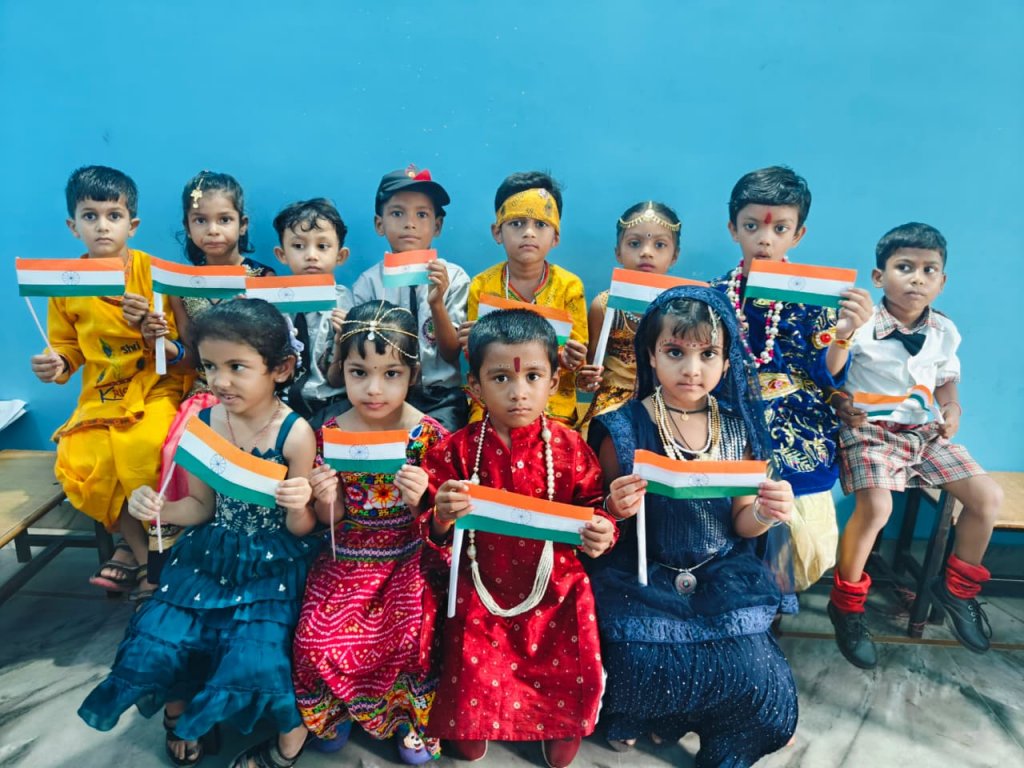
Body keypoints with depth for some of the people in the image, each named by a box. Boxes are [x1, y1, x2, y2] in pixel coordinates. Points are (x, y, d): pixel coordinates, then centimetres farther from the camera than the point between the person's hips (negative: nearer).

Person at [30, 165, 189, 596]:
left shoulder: (155, 273, -6)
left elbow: (182, 348, -4)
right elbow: (68, 347, 14)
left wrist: (159, 337, -26)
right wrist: (55, 365, -8)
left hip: (156, 386, -3)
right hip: (101, 393, 4)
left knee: (142, 447, -31)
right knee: (78, 464, -22)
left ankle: (131, 547, -3)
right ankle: (143, 551, 0)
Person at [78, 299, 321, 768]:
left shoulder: (295, 433, -19)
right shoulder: (201, 424, -6)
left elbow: (301, 529, -11)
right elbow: (202, 508, 5)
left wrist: (298, 506, -34)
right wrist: (157, 508, -14)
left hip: (272, 564, -4)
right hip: (211, 555, 5)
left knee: (253, 656, -18)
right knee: (153, 646, -5)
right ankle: (179, 711, 31)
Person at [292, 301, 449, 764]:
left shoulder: (428, 434, -11)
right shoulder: (331, 434, -6)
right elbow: (331, 521, 2)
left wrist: (421, 501, -27)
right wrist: (326, 498, -21)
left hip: (409, 556, -2)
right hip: (347, 558, 2)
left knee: (411, 631, -23)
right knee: (319, 632, -17)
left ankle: (409, 714, 10)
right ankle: (335, 709, 19)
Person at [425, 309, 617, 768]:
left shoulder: (569, 447, -9)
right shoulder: (458, 450, -9)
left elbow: (594, 506, 2)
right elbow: (434, 533, -4)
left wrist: (601, 533, -20)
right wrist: (443, 518, -26)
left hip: (555, 589, 1)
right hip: (483, 591, 0)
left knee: (573, 672, 0)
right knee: (475, 672, 2)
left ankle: (562, 728, 38)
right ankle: (469, 729, 41)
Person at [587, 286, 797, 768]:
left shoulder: (737, 428, -1)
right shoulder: (623, 430, -10)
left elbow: (739, 526, 6)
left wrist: (765, 513, -16)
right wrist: (615, 509, -23)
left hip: (720, 577, 3)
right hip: (642, 578, -2)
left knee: (756, 676, -16)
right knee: (649, 665, -23)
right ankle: (631, 713, 15)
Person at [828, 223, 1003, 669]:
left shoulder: (945, 332, 6)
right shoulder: (860, 326, -12)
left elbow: (946, 382, 17)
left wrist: (952, 410, -3)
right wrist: (844, 407, -29)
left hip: (926, 431, 6)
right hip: (870, 429, -6)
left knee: (988, 497, -4)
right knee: (876, 505, -30)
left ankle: (958, 587, 22)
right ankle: (846, 602, -7)